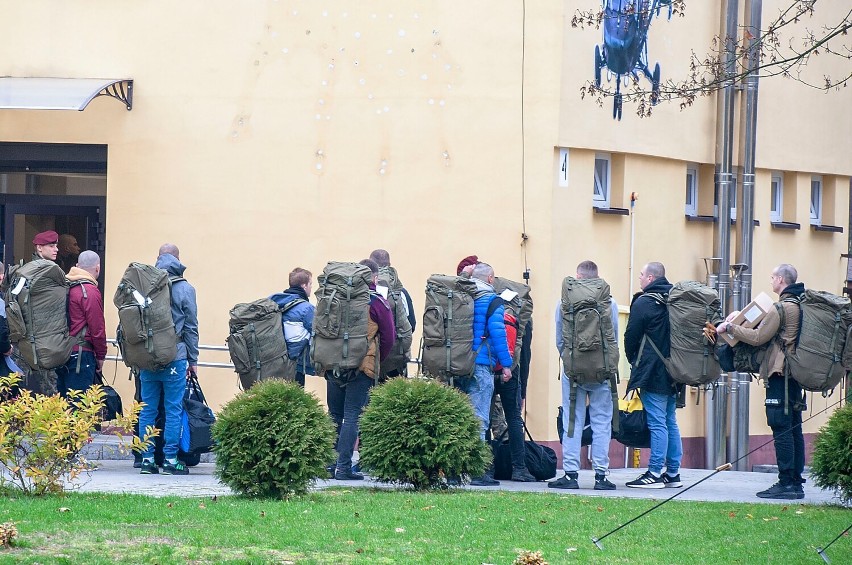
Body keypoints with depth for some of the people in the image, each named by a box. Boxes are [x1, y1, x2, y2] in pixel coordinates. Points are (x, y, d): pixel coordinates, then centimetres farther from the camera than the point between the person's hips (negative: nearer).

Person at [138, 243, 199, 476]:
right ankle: (170, 460, 0)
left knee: (148, 409, 7)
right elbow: (191, 327, 0)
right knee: (173, 409, 1)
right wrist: (193, 360, 8)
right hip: (174, 358, -3)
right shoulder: (185, 289, -3)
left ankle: (147, 459, 7)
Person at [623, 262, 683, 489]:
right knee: (670, 422, 11)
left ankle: (655, 473, -9)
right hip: (673, 373, 8)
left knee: (657, 423, -9)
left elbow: (631, 336, -7)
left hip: (652, 372, -8)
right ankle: (673, 473, 13)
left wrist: (633, 360, 10)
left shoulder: (644, 302, -11)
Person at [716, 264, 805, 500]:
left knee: (781, 428, -8)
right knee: (794, 428, 10)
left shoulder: (782, 308, -14)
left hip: (780, 373, -9)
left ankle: (786, 482, -11)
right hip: (796, 373, 9)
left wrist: (729, 328, -2)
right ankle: (796, 483, 11)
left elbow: (758, 337, -13)